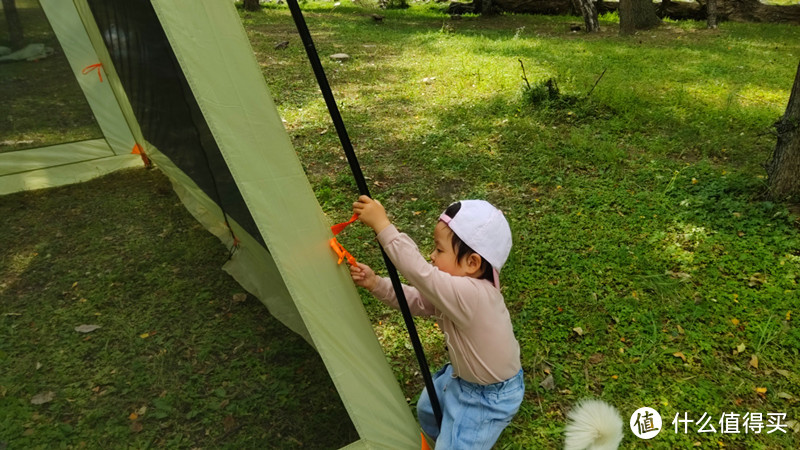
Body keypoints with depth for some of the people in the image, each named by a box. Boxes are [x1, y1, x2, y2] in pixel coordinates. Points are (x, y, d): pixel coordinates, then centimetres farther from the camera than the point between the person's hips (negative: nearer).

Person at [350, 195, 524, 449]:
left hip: (488, 397, -9)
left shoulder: (471, 294, -39)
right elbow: (416, 300, -3)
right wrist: (376, 284, -17)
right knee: (427, 410, 29)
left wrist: (382, 225, -42)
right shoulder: (457, 289, -10)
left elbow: (419, 272, -45)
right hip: (463, 377, 9)